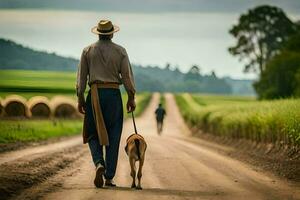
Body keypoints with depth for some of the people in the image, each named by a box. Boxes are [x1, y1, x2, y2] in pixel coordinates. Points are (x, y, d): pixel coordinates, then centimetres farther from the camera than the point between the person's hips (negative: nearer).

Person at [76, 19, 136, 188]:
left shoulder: (88, 51, 5)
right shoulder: (120, 51, 2)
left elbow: (81, 76, 4)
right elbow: (127, 75, -2)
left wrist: (80, 99, 9)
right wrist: (131, 98, 5)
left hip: (95, 94, 1)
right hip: (114, 94, -1)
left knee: (93, 134, 9)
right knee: (113, 137, 4)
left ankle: (99, 164, -19)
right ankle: (109, 177, 3)